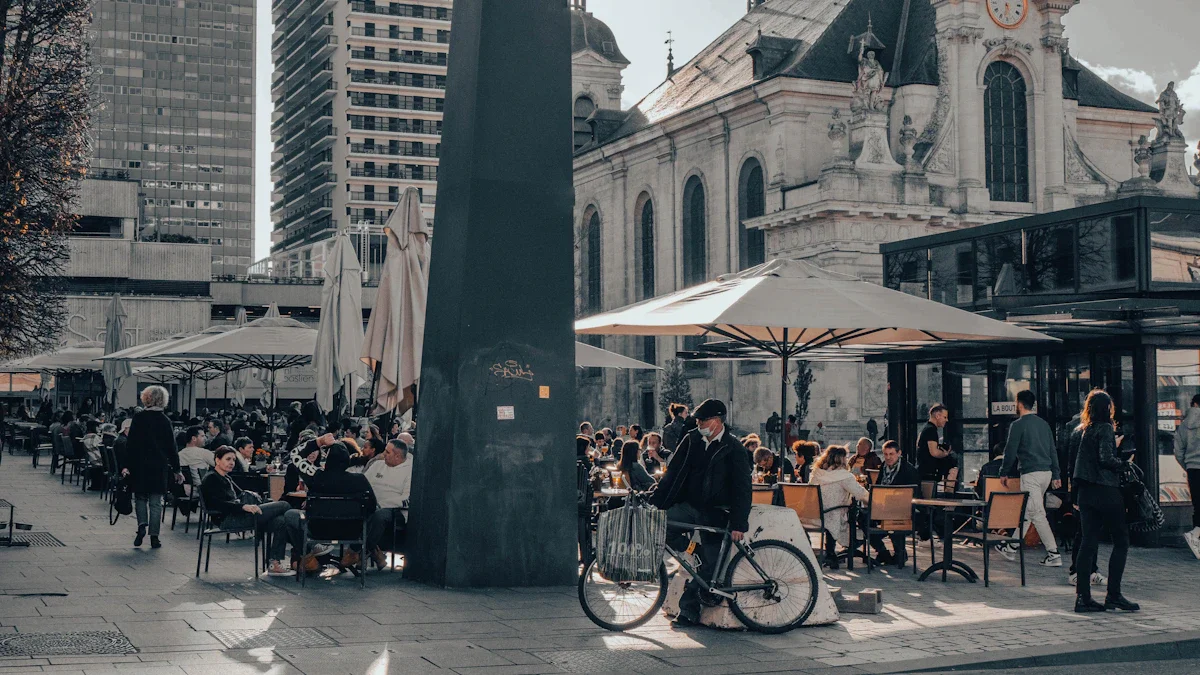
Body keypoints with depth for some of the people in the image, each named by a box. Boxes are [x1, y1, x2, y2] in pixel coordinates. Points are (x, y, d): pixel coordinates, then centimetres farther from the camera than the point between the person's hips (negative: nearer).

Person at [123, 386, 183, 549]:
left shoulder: (138, 418, -4)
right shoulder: (165, 421, -2)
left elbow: (131, 443, -5)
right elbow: (171, 447, 1)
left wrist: (126, 465, -2)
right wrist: (176, 470, 7)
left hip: (139, 464, 0)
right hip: (159, 466, 0)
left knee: (140, 497, 15)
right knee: (156, 502, 5)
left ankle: (142, 525, -8)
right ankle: (154, 536, 4)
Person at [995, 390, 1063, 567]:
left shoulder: (1018, 425, -8)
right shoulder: (1044, 424, 14)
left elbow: (1010, 451, -8)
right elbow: (1053, 451, 15)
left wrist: (1004, 473, 3)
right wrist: (1056, 475, 18)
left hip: (1030, 474, -8)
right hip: (1046, 472, 8)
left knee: (1037, 514, -9)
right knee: (1026, 511, 17)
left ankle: (1053, 554, -15)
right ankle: (1012, 548, 27)